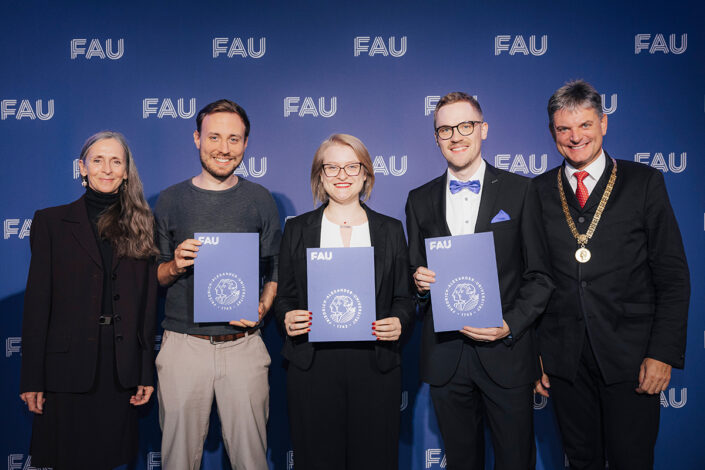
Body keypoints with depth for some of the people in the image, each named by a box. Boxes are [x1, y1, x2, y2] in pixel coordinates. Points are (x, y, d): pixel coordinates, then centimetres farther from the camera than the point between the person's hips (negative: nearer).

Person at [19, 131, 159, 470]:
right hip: (68, 366, -1)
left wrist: (147, 372, 2)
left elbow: (147, 303, 5)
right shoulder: (51, 222, 3)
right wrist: (32, 380, -4)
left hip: (122, 366, 1)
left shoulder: (140, 226, 6)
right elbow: (37, 302, -1)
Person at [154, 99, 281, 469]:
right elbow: (152, 276, 10)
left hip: (244, 345, 0)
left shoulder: (260, 200, 5)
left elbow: (275, 270, 7)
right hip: (182, 344, 0)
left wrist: (263, 307, -11)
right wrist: (175, 266, -11)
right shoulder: (170, 200, 5)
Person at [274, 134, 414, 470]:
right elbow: (284, 295, 10)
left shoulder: (390, 230, 10)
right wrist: (287, 318, -11)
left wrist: (398, 322, -10)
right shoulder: (297, 229, 9)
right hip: (311, 366, 0)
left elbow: (403, 297, 10)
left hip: (376, 366, 1)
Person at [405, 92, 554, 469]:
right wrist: (418, 280, -9)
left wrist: (511, 324, -14)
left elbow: (540, 275, -1)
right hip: (444, 357, 2)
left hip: (506, 352, -2)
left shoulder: (518, 191, 0)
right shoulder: (419, 200, 8)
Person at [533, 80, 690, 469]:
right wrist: (530, 351, 2)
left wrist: (663, 352, -8)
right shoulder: (538, 191, 4)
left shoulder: (644, 182, 0)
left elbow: (673, 276, -1)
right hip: (563, 359, 2)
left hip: (631, 358, -1)